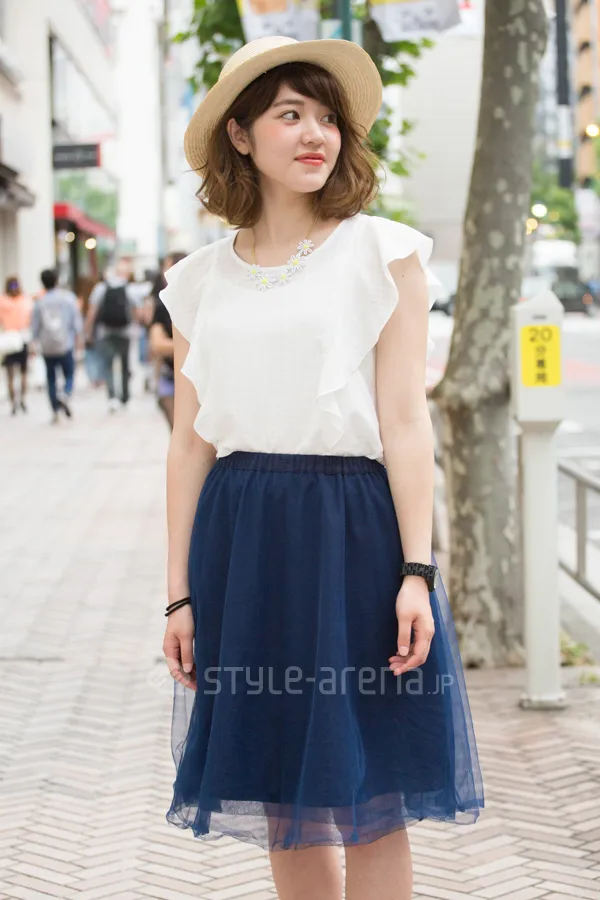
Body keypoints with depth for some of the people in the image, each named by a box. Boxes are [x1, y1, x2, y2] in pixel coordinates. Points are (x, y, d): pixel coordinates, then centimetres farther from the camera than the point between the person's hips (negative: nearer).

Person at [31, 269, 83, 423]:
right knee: (69, 375, 10)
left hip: (47, 347, 1)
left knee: (51, 379, 12)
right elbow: (77, 322, -3)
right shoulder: (68, 297, -4)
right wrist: (77, 339, 11)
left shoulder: (39, 302, -3)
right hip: (65, 345, -1)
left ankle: (55, 410, 10)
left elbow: (35, 327, 0)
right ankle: (65, 394, -20)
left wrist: (37, 341, 19)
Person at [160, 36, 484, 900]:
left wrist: (416, 573, -12)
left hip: (353, 531, -3)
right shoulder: (201, 279, 9)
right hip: (240, 538, 3)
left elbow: (404, 422, -5)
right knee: (282, 802, 11)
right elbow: (190, 443, 9)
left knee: (368, 801, 2)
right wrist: (180, 594, 5)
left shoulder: (383, 253, 0)